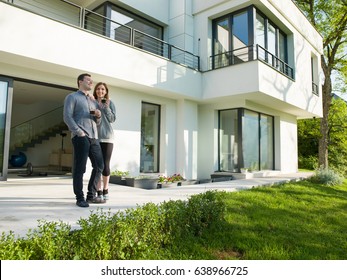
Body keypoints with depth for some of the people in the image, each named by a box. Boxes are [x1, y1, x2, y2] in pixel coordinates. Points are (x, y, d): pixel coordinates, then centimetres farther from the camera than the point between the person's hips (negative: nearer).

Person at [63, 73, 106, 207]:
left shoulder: (93, 100, 26)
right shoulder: (72, 97, 8)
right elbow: (67, 117, -5)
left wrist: (98, 116, 4)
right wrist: (79, 132, -14)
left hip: (94, 138, 7)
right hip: (80, 138, -7)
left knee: (99, 166, 6)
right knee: (79, 168, -4)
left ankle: (91, 195, 16)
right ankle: (80, 198, 3)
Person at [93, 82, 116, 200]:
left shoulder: (110, 103, 7)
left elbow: (112, 119, 0)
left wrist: (106, 107, -8)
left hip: (107, 137, -1)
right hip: (95, 137, 1)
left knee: (105, 164, 1)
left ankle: (105, 190, 17)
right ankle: (99, 191, 10)